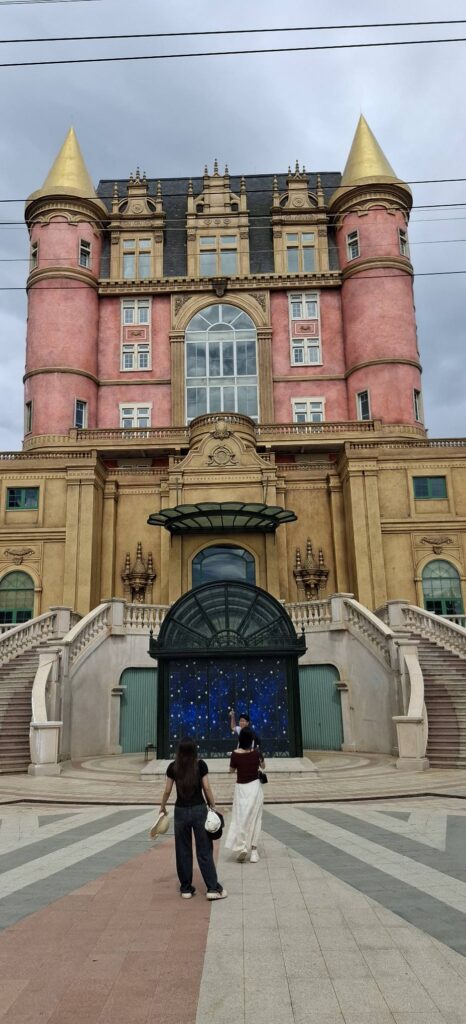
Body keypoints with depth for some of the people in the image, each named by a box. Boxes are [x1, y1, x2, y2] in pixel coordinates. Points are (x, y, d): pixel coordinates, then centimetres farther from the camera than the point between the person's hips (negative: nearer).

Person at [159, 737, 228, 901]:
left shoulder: (173, 767, -1)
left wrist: (162, 807, 19)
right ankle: (213, 888, 6)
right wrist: (213, 806, 6)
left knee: (183, 851, 13)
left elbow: (167, 790, 4)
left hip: (181, 811, 1)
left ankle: (186, 888, 19)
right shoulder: (201, 765, -6)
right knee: (204, 851, 6)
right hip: (199, 810, -1)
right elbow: (206, 788, -5)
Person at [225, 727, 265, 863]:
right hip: (255, 786, 2)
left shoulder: (235, 754, -15)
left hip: (241, 788, -2)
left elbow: (231, 770, 2)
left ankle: (242, 847, -6)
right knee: (254, 818, 11)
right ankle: (253, 849, 12)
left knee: (241, 818, 8)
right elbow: (263, 766, 10)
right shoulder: (257, 752, -9)